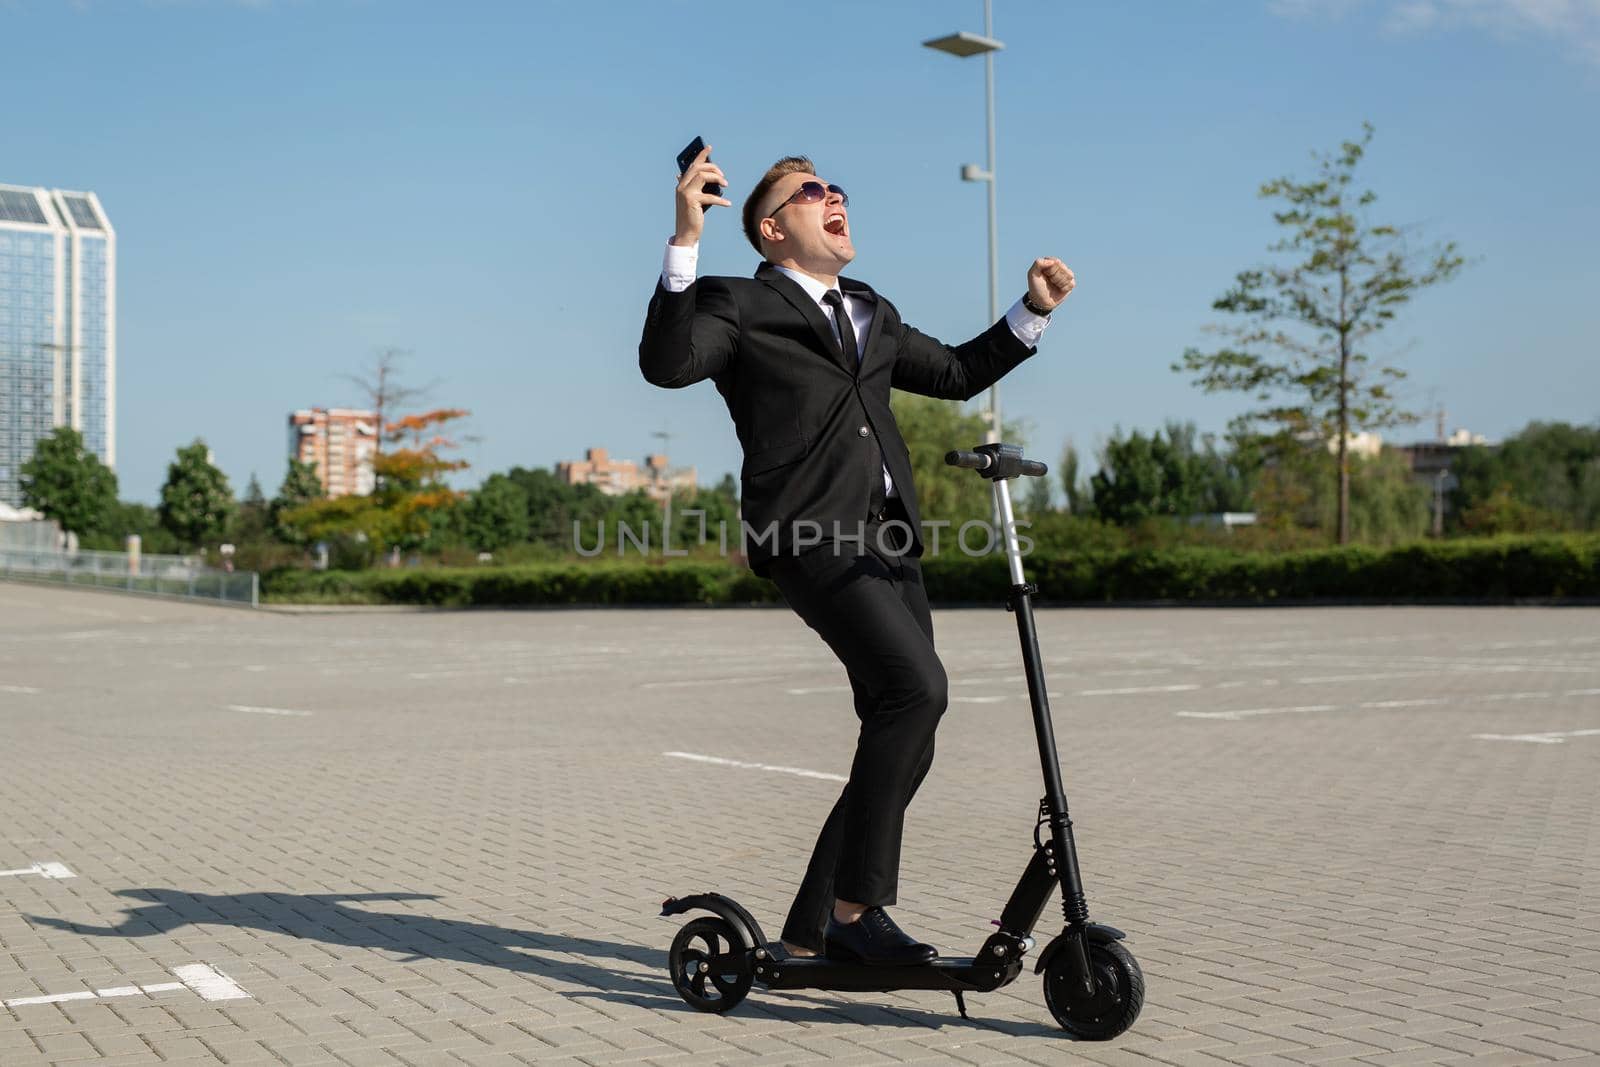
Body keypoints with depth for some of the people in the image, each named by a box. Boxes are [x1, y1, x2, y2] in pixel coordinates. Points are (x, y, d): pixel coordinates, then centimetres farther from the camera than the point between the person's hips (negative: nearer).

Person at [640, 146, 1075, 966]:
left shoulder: (871, 315, 28)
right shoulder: (738, 305, 6)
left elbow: (957, 375, 37)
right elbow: (666, 363, -13)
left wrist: (1034, 309, 28)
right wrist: (685, 240, -20)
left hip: (887, 542, 8)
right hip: (811, 535, -8)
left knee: (903, 741, 5)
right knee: (916, 686, -26)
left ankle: (809, 933, 15)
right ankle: (856, 907, -17)